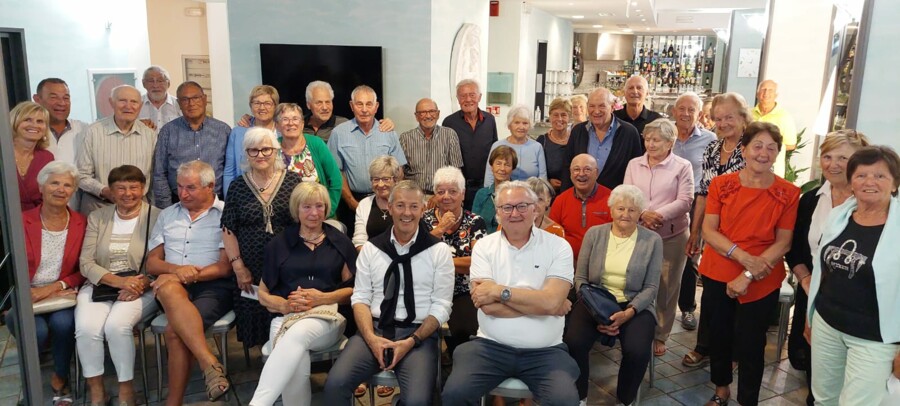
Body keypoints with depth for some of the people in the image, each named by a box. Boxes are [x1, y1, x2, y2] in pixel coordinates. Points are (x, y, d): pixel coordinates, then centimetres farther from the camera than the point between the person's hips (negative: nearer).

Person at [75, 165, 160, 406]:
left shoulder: (156, 217, 0)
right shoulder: (97, 218, 11)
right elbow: (86, 263, 3)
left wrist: (142, 284, -23)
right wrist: (119, 281, -14)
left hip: (141, 288, -3)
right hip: (100, 286, 3)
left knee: (117, 325, -29)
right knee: (86, 328, -25)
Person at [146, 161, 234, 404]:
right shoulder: (167, 215, 20)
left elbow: (226, 266, -3)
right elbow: (151, 263, 14)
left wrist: (190, 275, -17)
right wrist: (176, 270, -9)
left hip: (213, 286, -3)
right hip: (173, 285, 3)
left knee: (175, 331, -31)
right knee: (168, 286, -36)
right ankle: (210, 364, -41)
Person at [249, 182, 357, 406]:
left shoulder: (340, 242, 14)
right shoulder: (279, 243, 15)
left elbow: (354, 289, 11)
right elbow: (263, 294, 17)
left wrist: (322, 298, -7)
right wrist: (286, 304, -6)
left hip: (328, 316, -1)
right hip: (285, 317, 1)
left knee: (298, 333, -39)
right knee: (295, 367, -36)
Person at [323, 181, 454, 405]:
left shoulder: (439, 250, 1)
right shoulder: (371, 248, 8)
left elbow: (441, 306, -1)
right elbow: (360, 298, 6)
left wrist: (412, 341, -13)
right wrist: (371, 338, -11)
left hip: (419, 334, -1)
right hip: (374, 329, 2)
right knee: (335, 384, -21)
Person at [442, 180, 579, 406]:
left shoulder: (558, 247, -1)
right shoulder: (484, 246, 2)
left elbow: (551, 301, -15)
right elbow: (488, 305, -11)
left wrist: (500, 291, -13)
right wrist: (540, 303, -10)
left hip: (545, 351, 0)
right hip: (491, 346, 1)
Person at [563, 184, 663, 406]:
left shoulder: (652, 240, 1)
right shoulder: (594, 234, 4)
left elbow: (651, 287, -2)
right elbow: (580, 278, 4)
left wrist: (628, 313, -18)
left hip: (634, 305, -1)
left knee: (637, 351, -28)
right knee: (573, 343, -26)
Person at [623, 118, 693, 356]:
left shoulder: (682, 166, 0)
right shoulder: (634, 165, 9)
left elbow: (684, 201, -9)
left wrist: (659, 215, -22)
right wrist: (643, 214, -16)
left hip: (672, 235, -2)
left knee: (666, 287, 6)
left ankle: (660, 335, 19)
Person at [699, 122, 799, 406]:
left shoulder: (789, 193, -7)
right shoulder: (721, 184, -3)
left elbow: (783, 242, -8)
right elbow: (708, 230, -7)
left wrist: (748, 276, -17)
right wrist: (744, 257, -20)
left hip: (762, 282, -2)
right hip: (718, 274, 2)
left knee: (750, 344, 7)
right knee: (718, 334, 16)